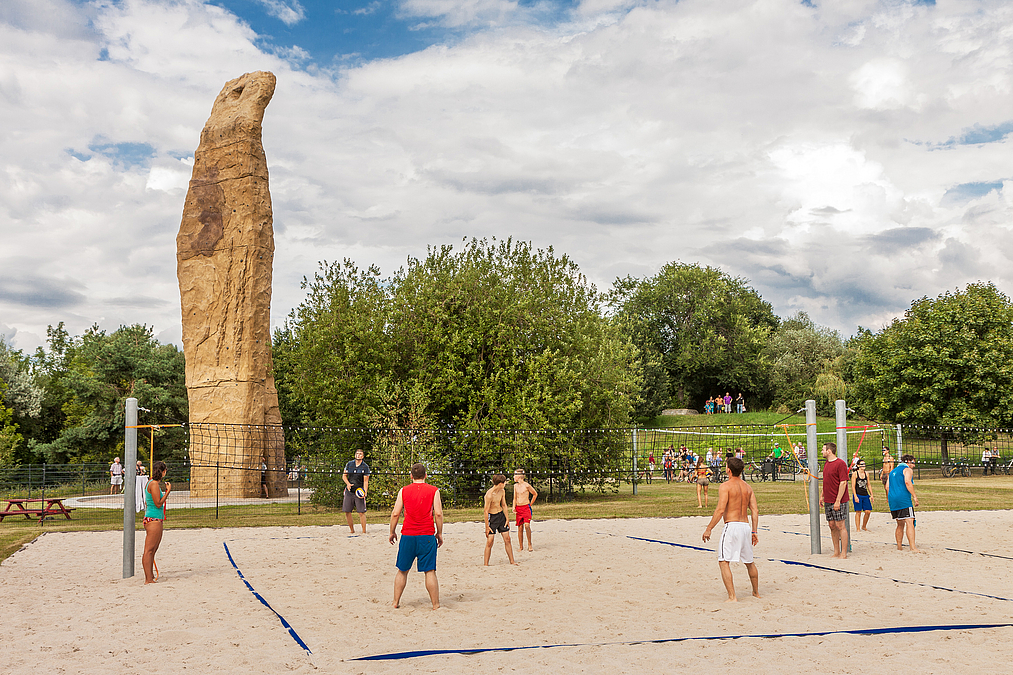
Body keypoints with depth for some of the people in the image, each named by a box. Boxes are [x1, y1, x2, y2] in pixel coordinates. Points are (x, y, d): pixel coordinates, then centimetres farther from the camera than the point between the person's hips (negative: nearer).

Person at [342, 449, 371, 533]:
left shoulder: (365, 467, -2)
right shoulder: (349, 464, 6)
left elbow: (365, 481, -4)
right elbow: (344, 475, 12)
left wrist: (365, 493, -17)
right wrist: (348, 483, -7)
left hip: (359, 491, -3)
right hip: (349, 491, 3)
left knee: (362, 512, -8)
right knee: (347, 511, 3)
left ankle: (364, 532, -1)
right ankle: (352, 530, 19)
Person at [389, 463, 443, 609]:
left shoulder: (403, 491, 5)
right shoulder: (433, 490, 2)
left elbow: (395, 513, 2)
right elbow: (438, 513, -5)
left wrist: (392, 532, 13)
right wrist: (439, 533, 5)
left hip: (407, 536, 2)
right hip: (427, 536, -1)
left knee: (402, 570, 14)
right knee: (430, 571, 0)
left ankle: (396, 602, 17)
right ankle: (436, 605, 0)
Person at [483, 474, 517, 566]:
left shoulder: (502, 491, 1)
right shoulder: (489, 495, -23)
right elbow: (486, 511, -20)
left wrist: (507, 519, 8)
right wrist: (487, 527, -18)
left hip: (501, 515, 7)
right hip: (492, 517, -7)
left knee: (507, 539, 7)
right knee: (490, 541, -8)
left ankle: (512, 561, 16)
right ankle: (486, 564, 0)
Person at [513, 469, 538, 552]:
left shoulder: (526, 485, -6)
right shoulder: (515, 486, 11)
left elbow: (535, 494, 5)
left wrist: (530, 504, 4)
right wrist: (514, 508, 4)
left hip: (526, 507, -5)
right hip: (518, 508, 5)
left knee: (527, 525, -20)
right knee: (520, 527, 3)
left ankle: (529, 545, -7)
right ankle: (521, 547, 10)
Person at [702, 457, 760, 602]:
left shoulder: (725, 486, -7)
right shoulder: (748, 488, 12)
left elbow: (720, 510, -15)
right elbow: (755, 511, 8)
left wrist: (709, 528, -11)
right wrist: (754, 532, 13)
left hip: (731, 525, -7)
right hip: (746, 526, 7)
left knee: (724, 562, -6)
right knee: (749, 562, 23)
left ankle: (732, 597, -16)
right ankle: (756, 593, 36)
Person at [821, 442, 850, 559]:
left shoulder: (840, 463, -12)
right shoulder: (826, 464, 14)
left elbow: (843, 483, -16)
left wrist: (838, 500, -19)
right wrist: (822, 496, 18)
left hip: (839, 501, -8)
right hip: (828, 501, 8)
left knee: (840, 526, -4)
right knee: (832, 525, 9)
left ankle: (844, 553, 2)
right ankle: (836, 552, 17)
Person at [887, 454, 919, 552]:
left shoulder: (893, 471, 25)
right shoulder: (908, 470, 2)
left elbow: (887, 487, 20)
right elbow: (907, 482, -16)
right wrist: (914, 496, -17)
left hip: (893, 500, 8)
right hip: (904, 500, -8)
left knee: (900, 524, 15)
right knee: (909, 522, -14)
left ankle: (899, 547, 15)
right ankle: (913, 547, -25)